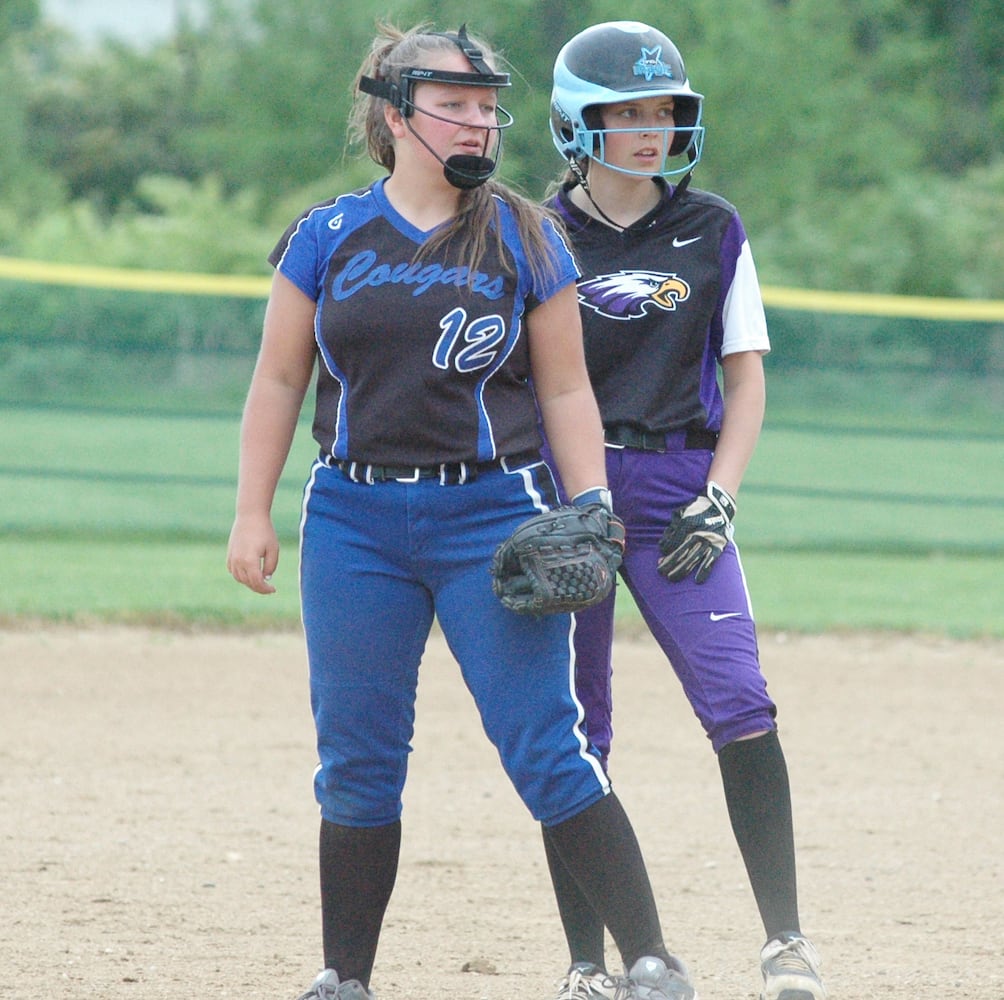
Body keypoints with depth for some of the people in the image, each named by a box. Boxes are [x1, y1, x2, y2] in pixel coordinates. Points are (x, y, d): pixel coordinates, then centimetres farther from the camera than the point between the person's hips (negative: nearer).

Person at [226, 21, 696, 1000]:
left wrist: (590, 514, -5)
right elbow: (280, 378, 10)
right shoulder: (329, 236, 6)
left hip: (492, 515, -2)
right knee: (356, 759, 5)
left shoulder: (525, 239, 4)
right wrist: (252, 513, 5)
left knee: (547, 749, -9)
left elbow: (565, 389, 5)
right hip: (354, 523, 2)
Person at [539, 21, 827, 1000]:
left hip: (678, 486, 0)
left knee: (739, 703, -13)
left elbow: (744, 376, 8)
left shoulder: (713, 232, 6)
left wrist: (716, 504, -4)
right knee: (570, 730, 0)